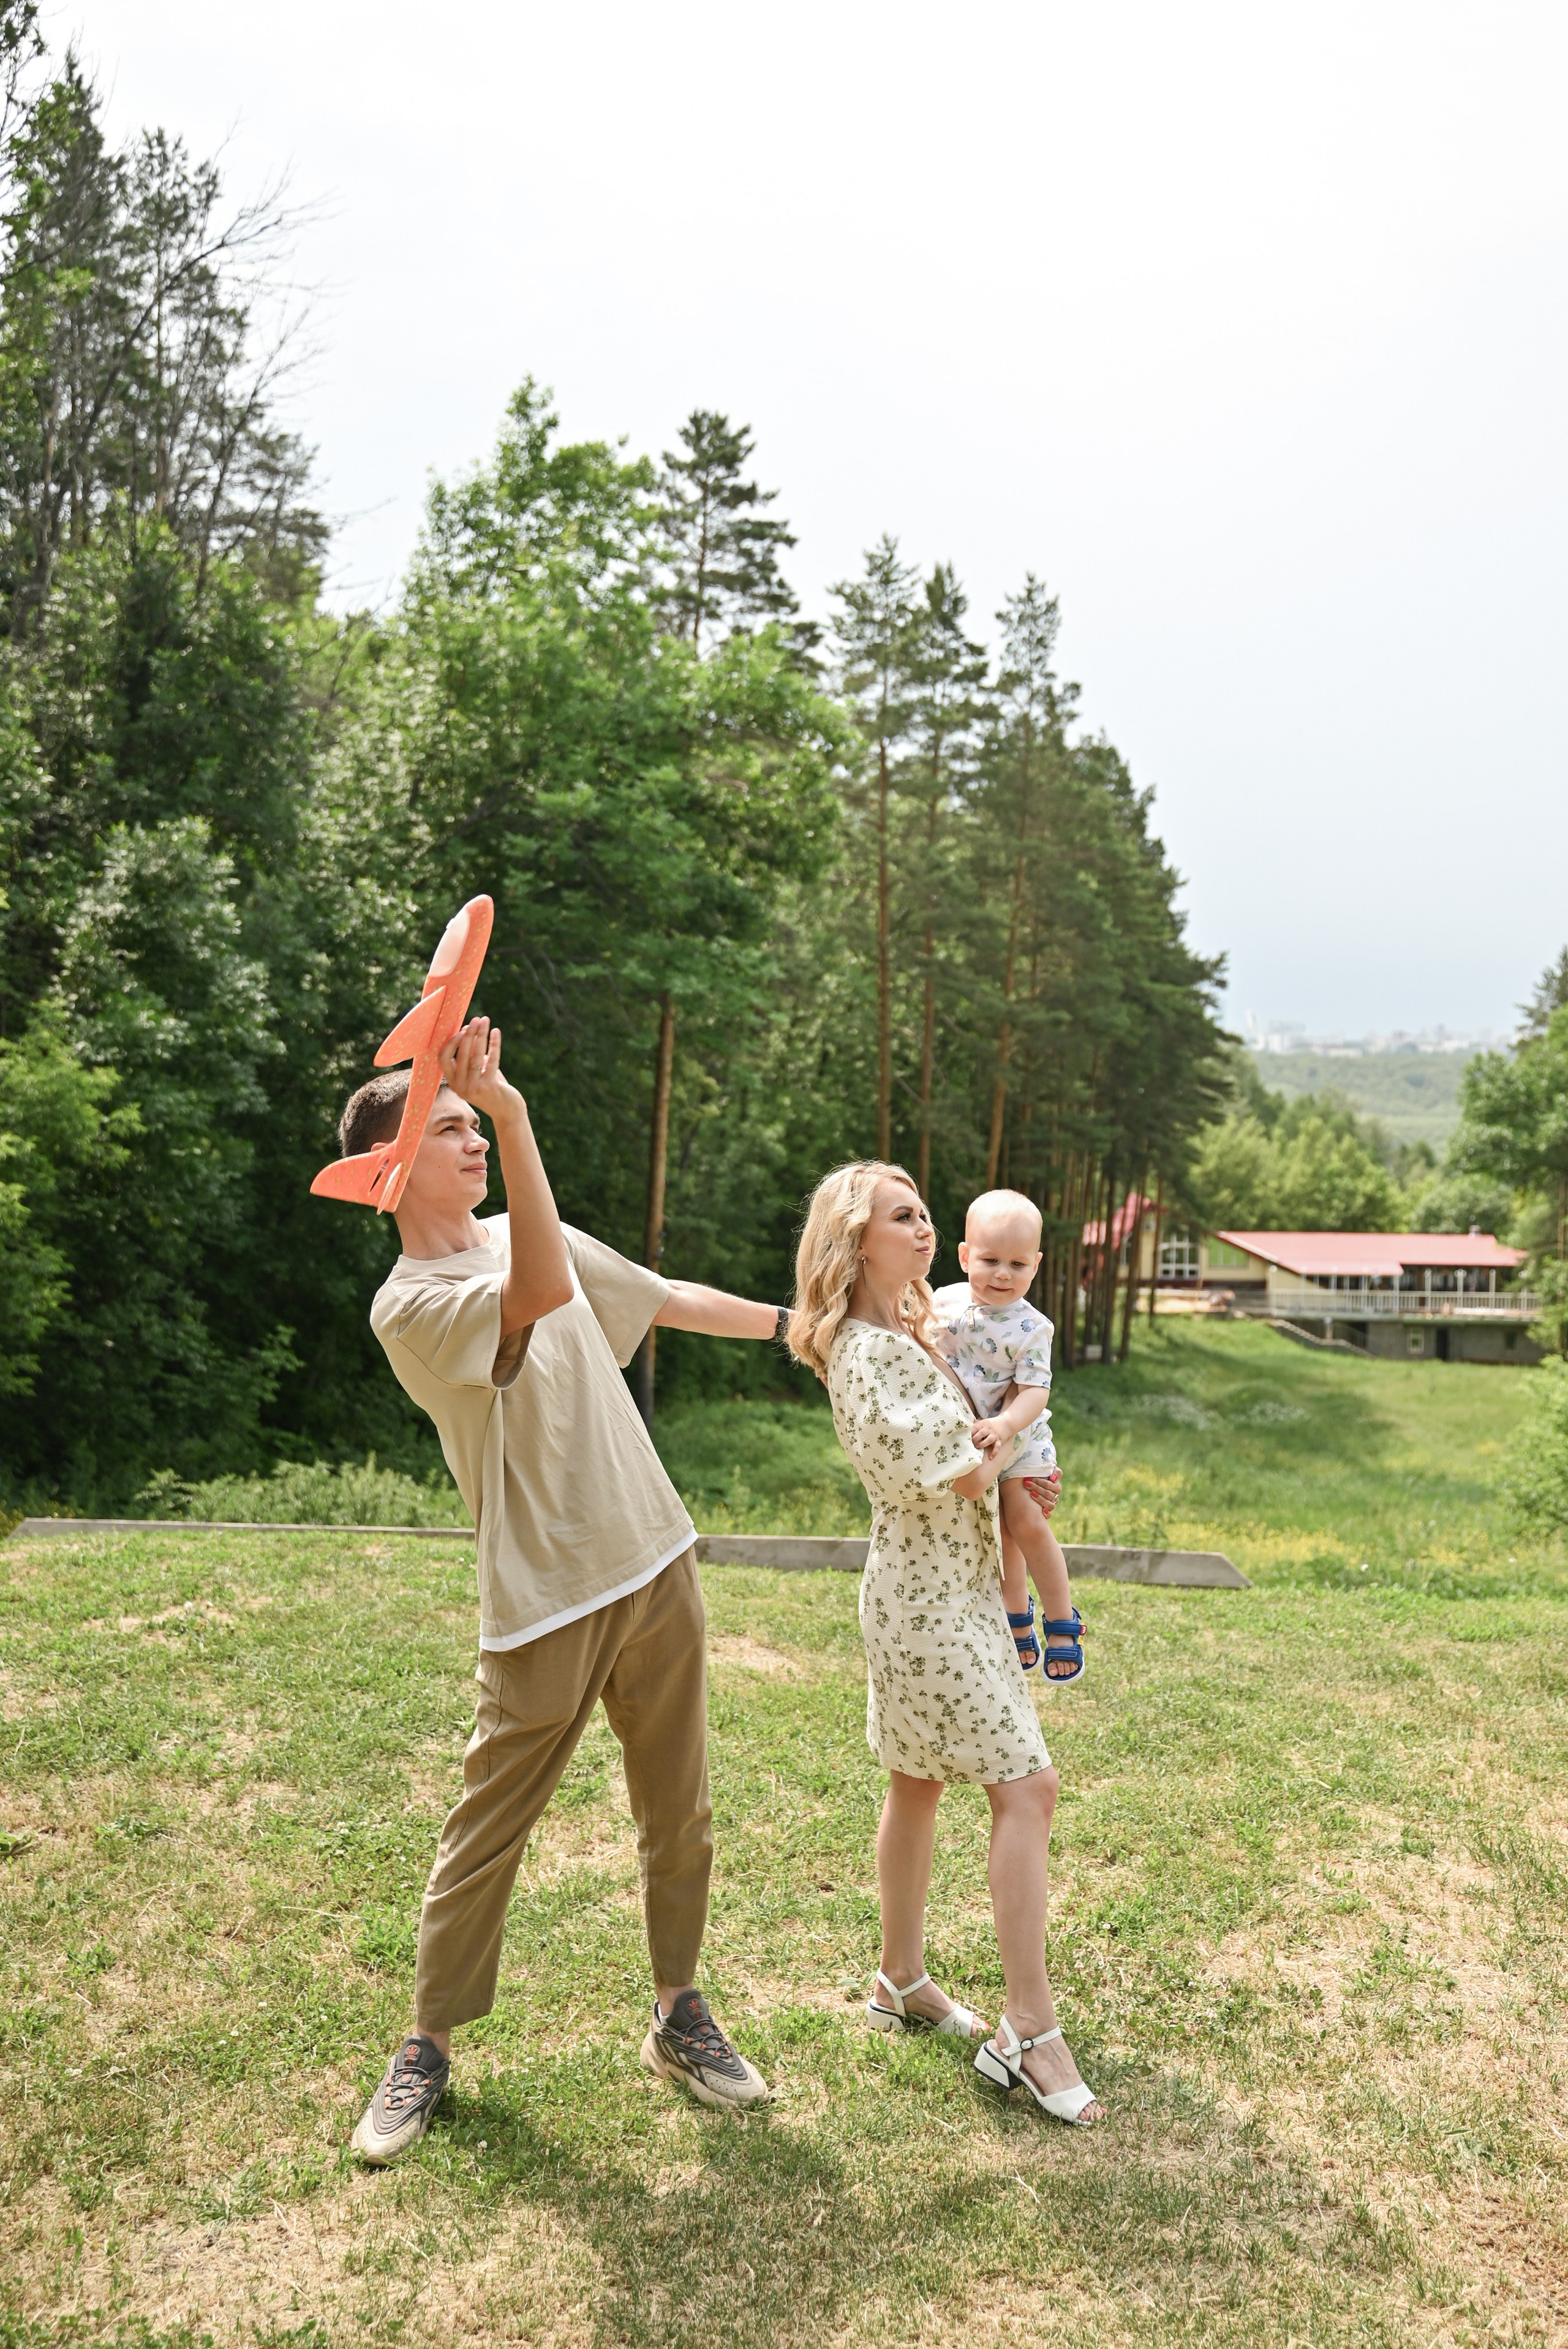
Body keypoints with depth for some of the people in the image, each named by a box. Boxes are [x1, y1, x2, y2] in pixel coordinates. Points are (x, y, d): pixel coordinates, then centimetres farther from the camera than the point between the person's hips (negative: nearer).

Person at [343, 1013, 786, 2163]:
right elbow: (540, 1296, -36)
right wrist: (514, 1111, -42)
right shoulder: (409, 1306, -16)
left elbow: (665, 1298, 19)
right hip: (547, 1605, -6)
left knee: (679, 1816, 14)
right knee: (487, 1833, 7)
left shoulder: (536, 1235, 7)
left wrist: (797, 1321, 25)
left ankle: (680, 2017, 32)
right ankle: (429, 2047, 27)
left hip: (656, 1566, 6)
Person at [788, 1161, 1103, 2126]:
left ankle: (904, 1981, 31)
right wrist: (1009, 1429, -4)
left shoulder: (908, 1330, 11)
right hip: (933, 1600, -10)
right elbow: (961, 1474, -22)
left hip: (948, 1589, 10)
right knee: (1026, 1786, -9)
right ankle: (1031, 2031, -3)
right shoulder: (868, 1353, -21)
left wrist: (1001, 1461, 7)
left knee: (918, 1785, 17)